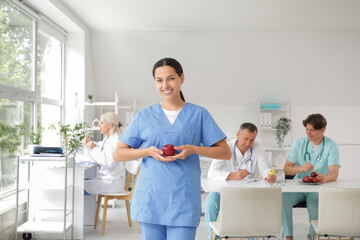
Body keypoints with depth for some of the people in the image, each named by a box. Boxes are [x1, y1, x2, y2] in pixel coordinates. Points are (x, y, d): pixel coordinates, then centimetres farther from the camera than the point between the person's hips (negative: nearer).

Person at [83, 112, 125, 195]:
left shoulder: (116, 140, -16)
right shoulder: (106, 139, 13)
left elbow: (109, 163, -25)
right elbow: (93, 157, 24)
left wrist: (95, 147, -21)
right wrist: (89, 143, 6)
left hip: (112, 182, -9)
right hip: (104, 178, 10)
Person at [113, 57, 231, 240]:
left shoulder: (199, 114, 5)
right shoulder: (144, 116, 7)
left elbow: (225, 152, 5)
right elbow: (118, 154, 8)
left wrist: (193, 149, -11)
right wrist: (148, 151, -9)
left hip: (183, 200, -1)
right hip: (149, 199, 2)